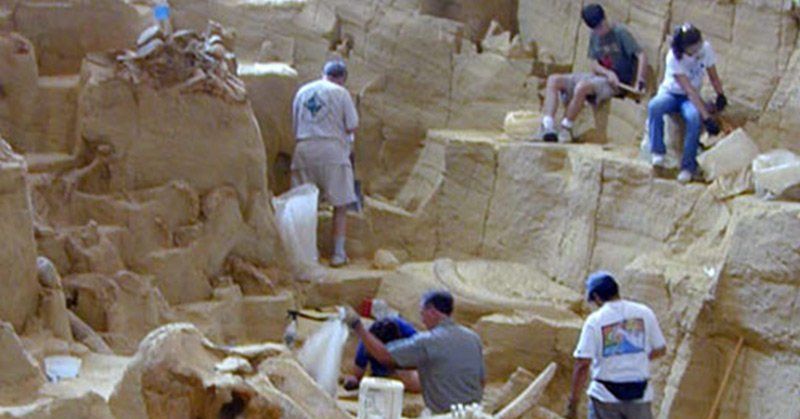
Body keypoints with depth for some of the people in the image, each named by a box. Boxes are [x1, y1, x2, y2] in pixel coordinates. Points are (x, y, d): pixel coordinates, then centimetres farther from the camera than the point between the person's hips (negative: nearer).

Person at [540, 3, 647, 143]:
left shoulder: (620, 32, -9)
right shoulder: (594, 37, 11)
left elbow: (642, 56, -14)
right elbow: (594, 65, 4)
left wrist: (639, 83, -24)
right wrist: (608, 73, -17)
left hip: (618, 83, -8)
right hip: (598, 77, 8)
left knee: (583, 86, -37)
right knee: (554, 80, -7)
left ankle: (565, 128, -22)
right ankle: (548, 126, -25)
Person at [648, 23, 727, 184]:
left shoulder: (706, 48, -15)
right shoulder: (674, 58, -26)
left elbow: (714, 77, 2)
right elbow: (690, 91, -29)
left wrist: (721, 96, -15)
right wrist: (707, 117, -33)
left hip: (691, 98, 2)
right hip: (670, 93, -2)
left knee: (694, 117, -34)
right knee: (654, 106, -37)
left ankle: (688, 166, -26)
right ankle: (658, 152, -24)